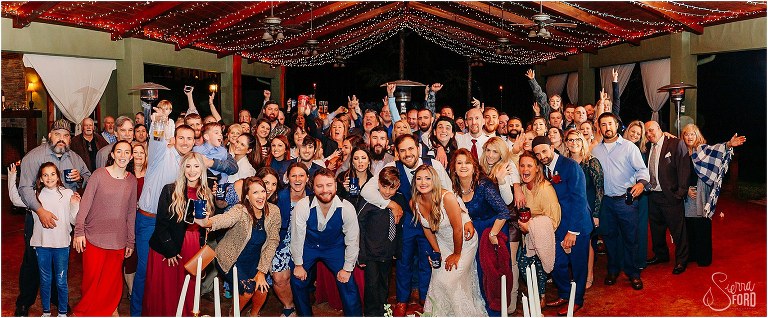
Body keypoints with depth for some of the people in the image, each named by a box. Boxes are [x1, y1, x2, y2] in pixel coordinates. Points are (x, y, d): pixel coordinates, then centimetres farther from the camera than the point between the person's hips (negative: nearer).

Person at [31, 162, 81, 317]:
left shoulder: (68, 194, -1)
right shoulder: (36, 194, 5)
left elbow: (74, 221, 2)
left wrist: (75, 205, -14)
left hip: (61, 244, -2)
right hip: (42, 243, 2)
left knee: (61, 281, 5)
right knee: (45, 281, 13)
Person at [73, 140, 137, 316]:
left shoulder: (132, 180, 5)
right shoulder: (99, 174, -4)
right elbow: (85, 203, -4)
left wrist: (131, 242, 11)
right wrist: (79, 231, -9)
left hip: (118, 241, 2)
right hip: (94, 237, -2)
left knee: (112, 281, 6)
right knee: (92, 279, 3)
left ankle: (108, 310, 26)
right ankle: (85, 311, 25)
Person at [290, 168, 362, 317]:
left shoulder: (346, 208, -25)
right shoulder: (302, 206, -27)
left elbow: (352, 241, -14)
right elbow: (297, 236, -14)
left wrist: (347, 269, -9)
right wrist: (298, 264, -6)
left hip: (335, 247, 0)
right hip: (309, 246, 1)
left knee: (347, 282, -9)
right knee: (297, 280, -4)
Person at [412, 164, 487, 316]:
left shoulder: (447, 197, -30)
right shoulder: (414, 203, -11)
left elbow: (457, 228, -23)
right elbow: (427, 228, 3)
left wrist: (457, 254, -12)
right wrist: (437, 251, 2)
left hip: (464, 241, -5)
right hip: (443, 242, 5)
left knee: (451, 280, -9)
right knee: (438, 280, 2)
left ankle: (464, 312, 14)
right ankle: (438, 312, 25)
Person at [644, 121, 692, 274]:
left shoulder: (676, 144, -8)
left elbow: (684, 168, -12)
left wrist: (681, 192, -16)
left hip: (670, 196, -6)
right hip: (652, 196, 6)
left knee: (677, 230, 3)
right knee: (656, 228, 18)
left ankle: (681, 260, 18)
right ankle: (660, 255, 35)